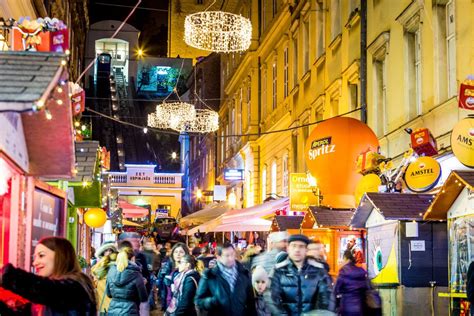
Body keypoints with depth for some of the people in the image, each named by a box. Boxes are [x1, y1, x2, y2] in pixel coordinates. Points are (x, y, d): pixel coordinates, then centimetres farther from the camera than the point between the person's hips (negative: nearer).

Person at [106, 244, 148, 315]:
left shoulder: (111, 270, 0)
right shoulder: (135, 274, -13)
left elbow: (108, 293, 11)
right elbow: (143, 298, -5)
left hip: (112, 311, 4)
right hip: (129, 312, -4)